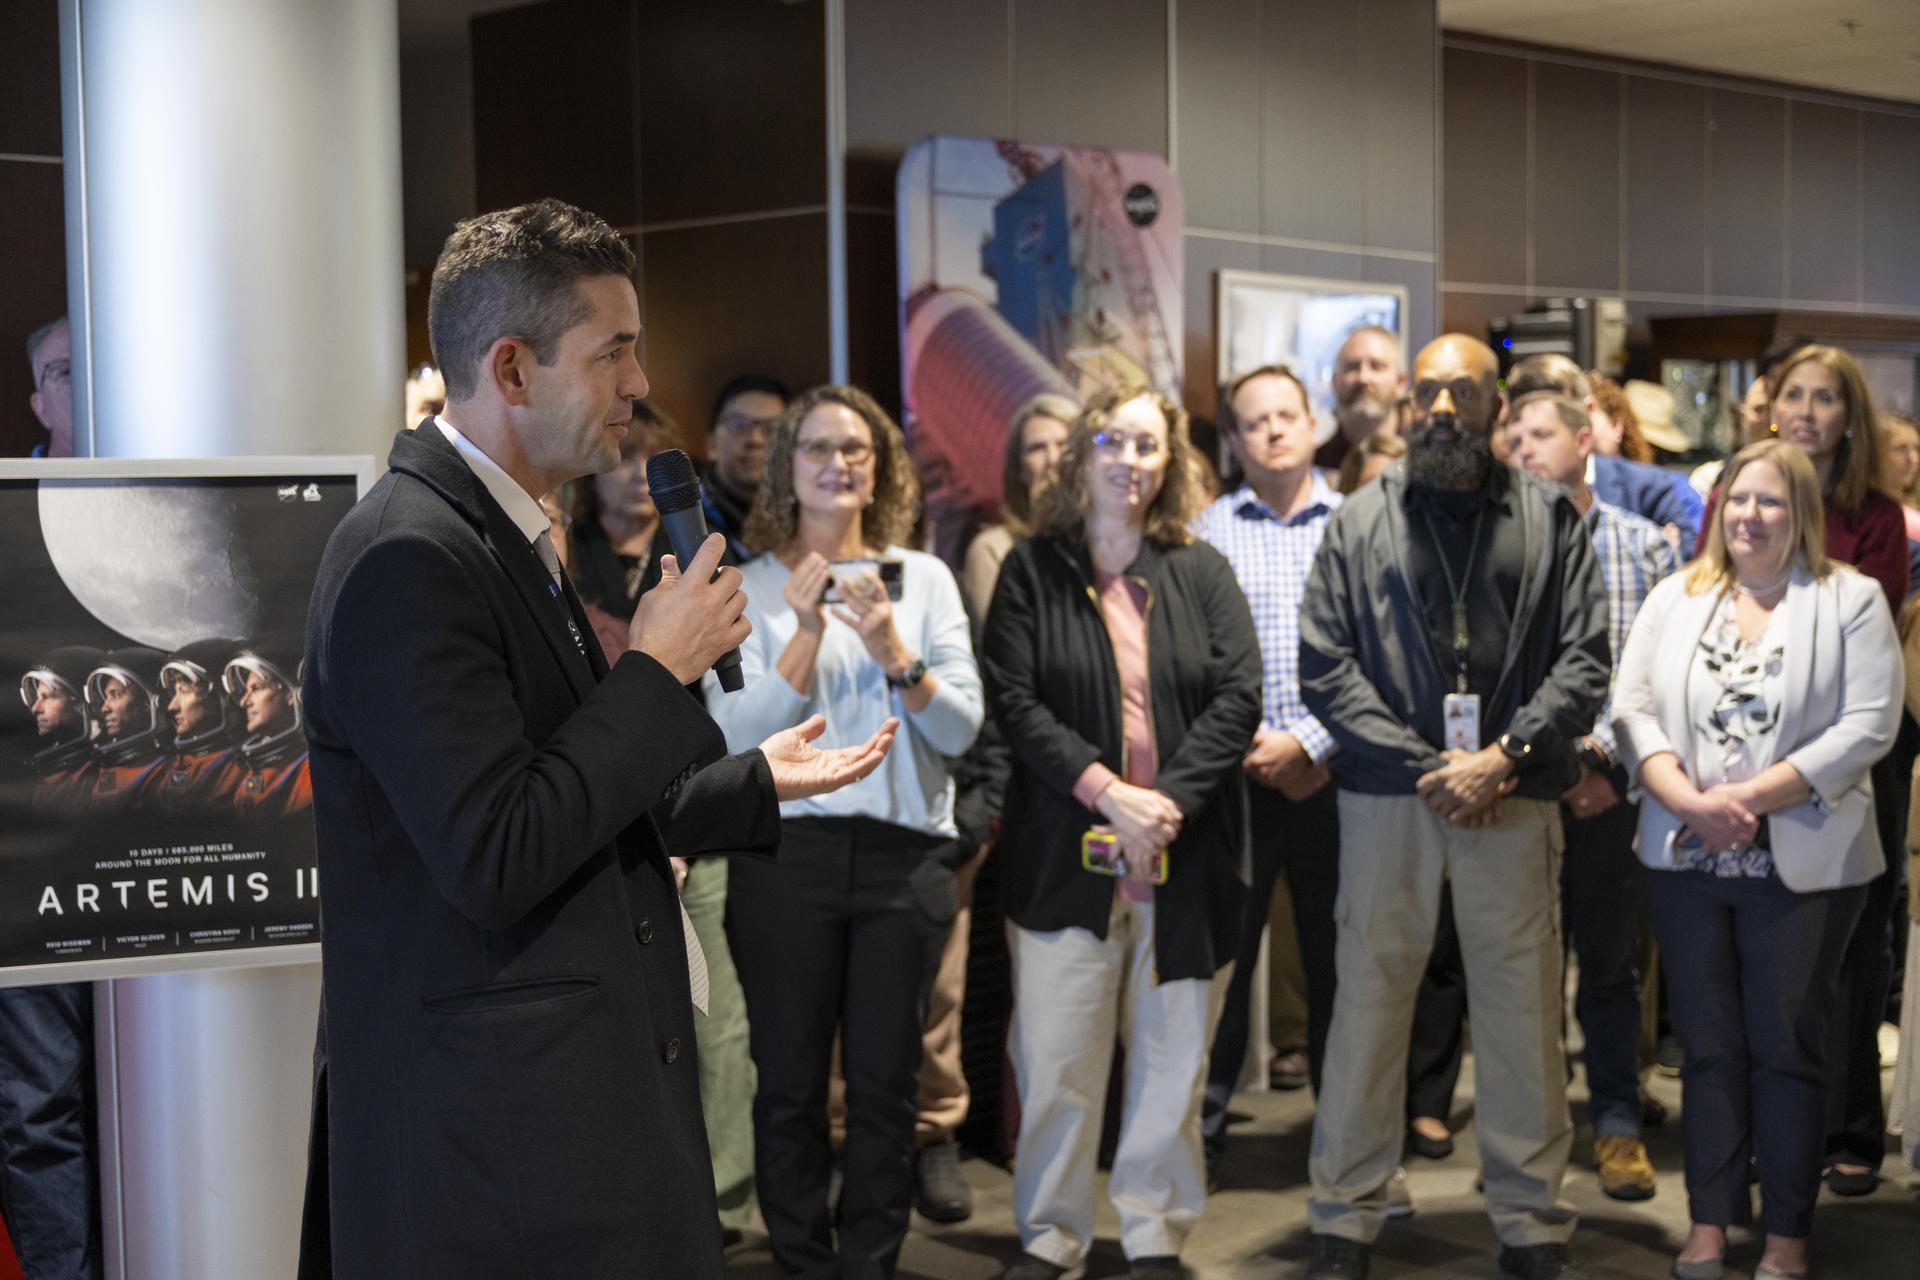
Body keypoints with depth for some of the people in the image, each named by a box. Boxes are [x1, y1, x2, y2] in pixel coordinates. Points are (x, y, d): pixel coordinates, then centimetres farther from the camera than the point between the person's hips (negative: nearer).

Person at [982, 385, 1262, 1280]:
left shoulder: (1201, 572, 8)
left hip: (1188, 856, 2)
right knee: (1055, 1058, 0)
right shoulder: (1031, 570, 5)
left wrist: (1167, 801, -12)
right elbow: (1013, 701, -4)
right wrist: (1105, 791, -15)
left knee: (1173, 1056, 7)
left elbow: (1238, 696, 0)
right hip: (1066, 854, -1)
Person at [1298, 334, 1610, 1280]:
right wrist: (1425, 765, -8)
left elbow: (1582, 661, 1)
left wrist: (1504, 757, -11)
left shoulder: (1550, 521, 8)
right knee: (1369, 999, 4)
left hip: (1513, 800, 0)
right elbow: (1325, 667, 1)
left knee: (1522, 1008, 5)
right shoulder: (1360, 522, 8)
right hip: (1387, 796, 0)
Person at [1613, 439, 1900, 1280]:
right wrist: (1688, 801, -14)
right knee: (1709, 1046, 10)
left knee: (1786, 1048, 5)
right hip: (1689, 861, 3)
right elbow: (1633, 707, 1)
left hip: (1803, 864, -3)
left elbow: (1867, 727, -11)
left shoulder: (1850, 602, -2)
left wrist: (1752, 798, -17)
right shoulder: (1676, 598, 8)